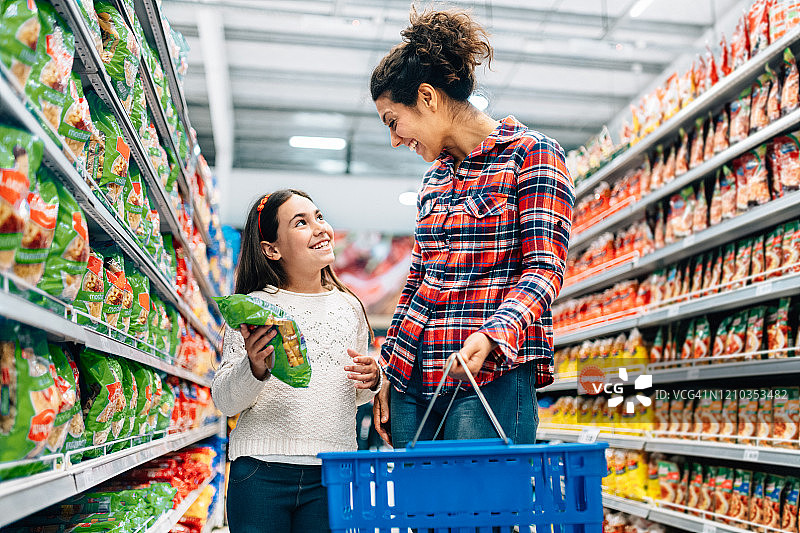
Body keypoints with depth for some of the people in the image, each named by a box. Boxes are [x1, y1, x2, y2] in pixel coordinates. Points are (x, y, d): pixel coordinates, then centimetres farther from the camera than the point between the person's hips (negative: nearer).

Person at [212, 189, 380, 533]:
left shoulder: (349, 307, 9)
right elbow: (225, 402, -4)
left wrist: (370, 381, -1)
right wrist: (254, 367, -22)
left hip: (331, 475, 3)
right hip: (261, 469, -3)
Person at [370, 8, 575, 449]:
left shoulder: (532, 154, -2)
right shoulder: (434, 178, 18)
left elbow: (544, 270, -10)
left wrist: (490, 336, -26)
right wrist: (388, 373, 16)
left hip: (492, 374, -6)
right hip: (411, 377, 6)